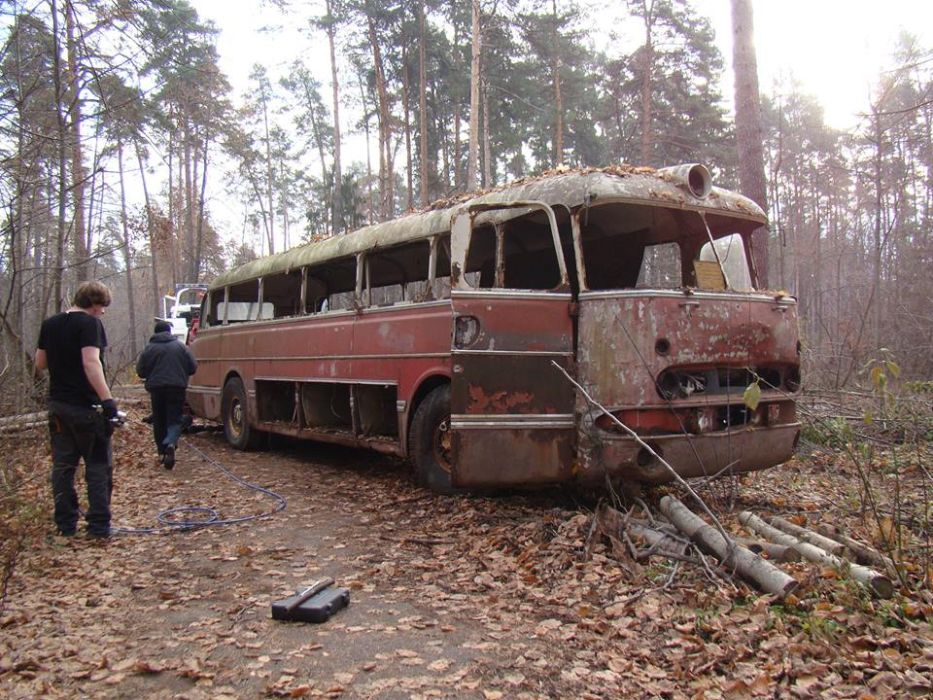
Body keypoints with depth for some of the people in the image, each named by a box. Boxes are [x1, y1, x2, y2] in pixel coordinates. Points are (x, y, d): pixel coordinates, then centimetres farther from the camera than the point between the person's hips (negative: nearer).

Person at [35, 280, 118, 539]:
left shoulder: (49, 324, 9)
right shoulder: (90, 323, -13)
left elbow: (40, 363, 16)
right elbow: (91, 363, -25)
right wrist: (107, 400, -29)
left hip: (58, 405, 7)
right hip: (85, 406, -7)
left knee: (62, 465, 13)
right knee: (98, 466, 3)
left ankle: (65, 524, 18)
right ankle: (99, 526, 4)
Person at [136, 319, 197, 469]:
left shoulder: (149, 348, 2)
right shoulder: (180, 346, 2)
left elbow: (140, 371, 2)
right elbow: (193, 367, 2)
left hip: (156, 388, 1)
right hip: (177, 387, -1)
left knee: (159, 421, 13)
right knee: (174, 419, 0)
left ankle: (162, 452, 18)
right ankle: (170, 444, -27)